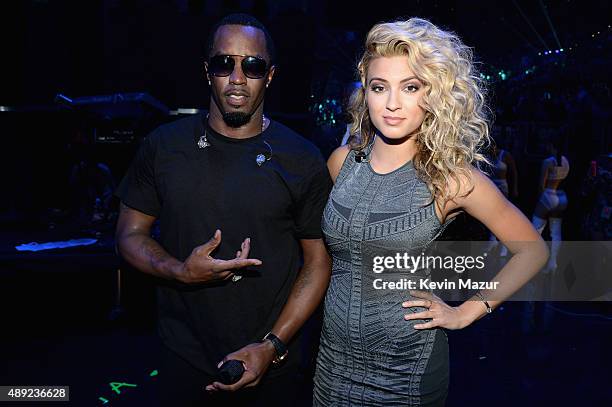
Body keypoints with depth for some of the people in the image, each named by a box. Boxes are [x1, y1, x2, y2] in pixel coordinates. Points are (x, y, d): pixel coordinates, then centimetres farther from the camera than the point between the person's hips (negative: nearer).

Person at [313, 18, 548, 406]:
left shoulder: (451, 177, -14)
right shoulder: (342, 161, -4)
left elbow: (532, 249, -3)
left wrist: (467, 312, -7)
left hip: (408, 370, -3)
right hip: (334, 356, 4)